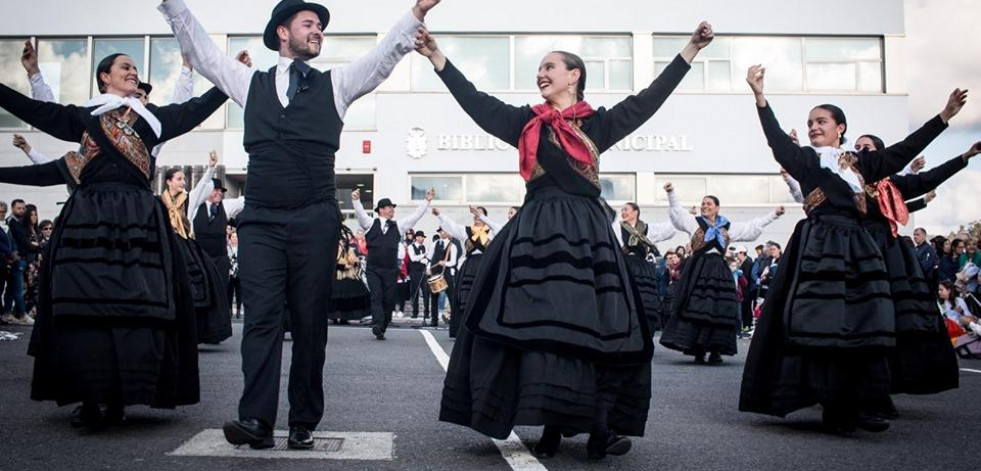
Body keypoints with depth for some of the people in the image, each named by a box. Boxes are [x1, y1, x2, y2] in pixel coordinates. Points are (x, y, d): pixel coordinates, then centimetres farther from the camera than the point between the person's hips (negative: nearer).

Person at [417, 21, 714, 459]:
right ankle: (551, 426, 1)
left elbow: (648, 99, 13)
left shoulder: (599, 123, 11)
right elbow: (477, 102, 11)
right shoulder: (527, 122, 12)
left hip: (587, 232, 0)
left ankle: (598, 427, 2)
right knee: (539, 325, -5)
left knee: (592, 326, -2)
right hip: (538, 232, 0)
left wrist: (692, 47, 13)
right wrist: (437, 58, 10)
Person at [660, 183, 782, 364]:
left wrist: (774, 214, 19)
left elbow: (753, 227, 20)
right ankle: (698, 351, -4)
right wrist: (671, 193, -14)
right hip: (698, 269, -2)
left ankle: (715, 350, 2)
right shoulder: (694, 222, 8)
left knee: (720, 310, -4)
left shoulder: (728, 227, 16)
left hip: (719, 271, 3)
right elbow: (677, 210, 0)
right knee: (696, 308, -8)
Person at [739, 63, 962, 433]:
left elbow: (904, 150, 20)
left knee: (862, 327, 1)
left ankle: (856, 406, 8)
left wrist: (944, 117, 19)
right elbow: (777, 139, -10)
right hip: (819, 247, -5)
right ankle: (833, 408, -3)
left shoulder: (860, 161, 16)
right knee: (823, 326, -9)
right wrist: (760, 97, -22)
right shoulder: (805, 159, 4)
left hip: (856, 248, 5)